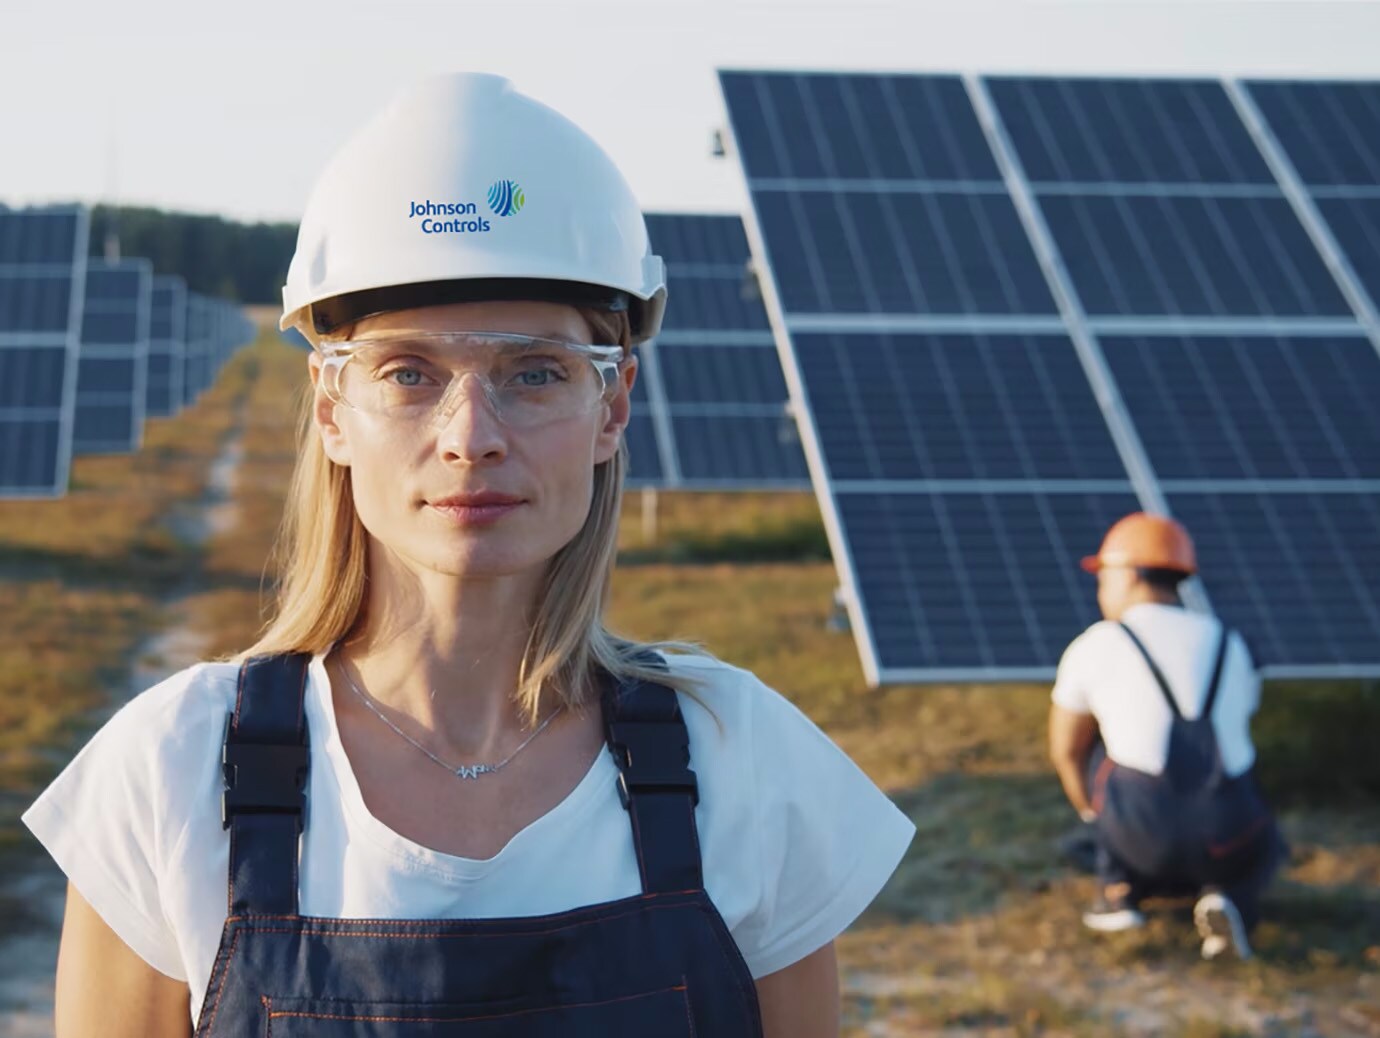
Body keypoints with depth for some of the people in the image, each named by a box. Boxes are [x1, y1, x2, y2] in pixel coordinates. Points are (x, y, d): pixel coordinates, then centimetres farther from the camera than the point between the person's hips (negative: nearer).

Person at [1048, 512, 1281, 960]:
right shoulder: (1230, 646, 15)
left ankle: (1118, 889, 16)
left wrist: (1097, 819, 32)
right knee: (1260, 848, 37)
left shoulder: (1094, 647, 4)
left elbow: (1066, 751, 15)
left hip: (1142, 833, -2)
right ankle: (1228, 898, 2)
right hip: (1224, 840, 2)